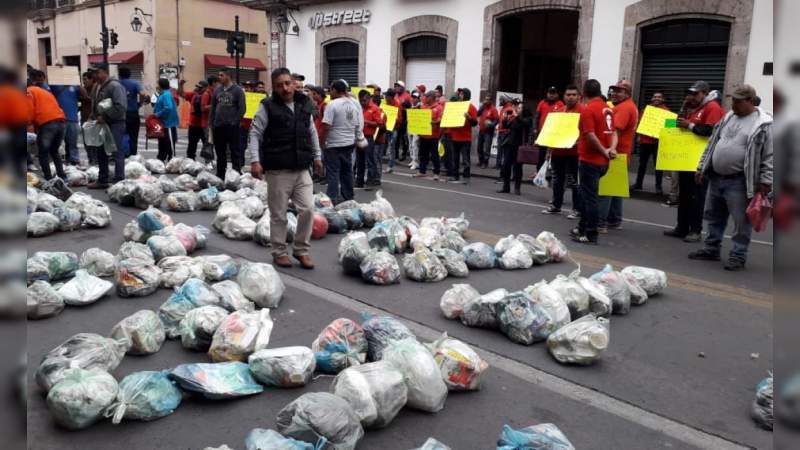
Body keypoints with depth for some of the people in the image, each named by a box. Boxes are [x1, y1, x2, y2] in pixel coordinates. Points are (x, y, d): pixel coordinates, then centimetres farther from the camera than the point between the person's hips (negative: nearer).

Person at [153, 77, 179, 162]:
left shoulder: (166, 95, -16)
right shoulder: (162, 94, 13)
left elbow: (168, 108, -29)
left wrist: (158, 114, -20)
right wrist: (155, 113, 4)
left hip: (168, 124, -10)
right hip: (162, 123, 10)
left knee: (169, 145, -2)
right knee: (162, 144, 17)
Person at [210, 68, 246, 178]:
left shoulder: (238, 90, -3)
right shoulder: (217, 90, 10)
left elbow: (242, 108, -7)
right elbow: (213, 107, 14)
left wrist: (235, 122, -12)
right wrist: (211, 123, 7)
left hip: (232, 127, -5)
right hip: (218, 126, 5)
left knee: (235, 151, 0)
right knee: (220, 152, 12)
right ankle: (220, 175, 21)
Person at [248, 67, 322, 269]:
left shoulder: (304, 104, 10)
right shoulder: (268, 107, -5)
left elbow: (312, 133, 21)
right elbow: (255, 134, -6)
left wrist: (317, 156, 21)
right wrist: (255, 160, -16)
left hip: (302, 169, 4)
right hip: (278, 171, -4)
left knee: (307, 209, 0)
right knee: (279, 214, 3)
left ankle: (302, 249, 16)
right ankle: (279, 252, 19)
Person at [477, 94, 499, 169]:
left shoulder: (493, 109, -7)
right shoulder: (483, 107, 11)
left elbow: (496, 120, -11)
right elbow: (477, 114, 0)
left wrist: (491, 125, -26)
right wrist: (482, 106, -4)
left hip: (488, 132, -7)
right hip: (481, 130, 7)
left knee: (487, 148, -11)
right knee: (479, 147, 12)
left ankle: (485, 163, -6)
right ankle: (481, 161, 24)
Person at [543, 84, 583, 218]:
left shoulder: (582, 110, -6)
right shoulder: (558, 111, 14)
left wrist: (577, 140, -28)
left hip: (573, 151, -7)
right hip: (557, 150, 7)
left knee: (574, 181, -3)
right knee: (557, 179, 15)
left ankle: (577, 209, 5)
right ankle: (556, 205, 26)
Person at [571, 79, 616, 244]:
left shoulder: (588, 109, -15)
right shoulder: (607, 109, 11)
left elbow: (590, 136, -21)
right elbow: (613, 132, 12)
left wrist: (604, 151, -9)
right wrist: (611, 148, -3)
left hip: (590, 160, -8)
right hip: (602, 161, 8)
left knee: (589, 197, -2)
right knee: (587, 194, 19)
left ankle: (591, 235, 3)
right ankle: (583, 228, 28)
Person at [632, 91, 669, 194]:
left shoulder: (666, 111, 1)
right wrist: (639, 134, 5)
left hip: (658, 141, -4)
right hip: (644, 140, 4)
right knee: (642, 163, 11)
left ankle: (658, 186, 1)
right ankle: (638, 183, 20)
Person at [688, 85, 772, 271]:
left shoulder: (764, 124, -9)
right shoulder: (728, 117, 11)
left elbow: (770, 156, -11)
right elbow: (712, 143, 17)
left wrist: (765, 182, -15)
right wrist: (702, 167, 14)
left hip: (738, 182, -7)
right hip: (716, 177, 7)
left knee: (741, 221, 0)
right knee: (714, 217, 15)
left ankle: (738, 256, 9)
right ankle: (710, 249, 27)